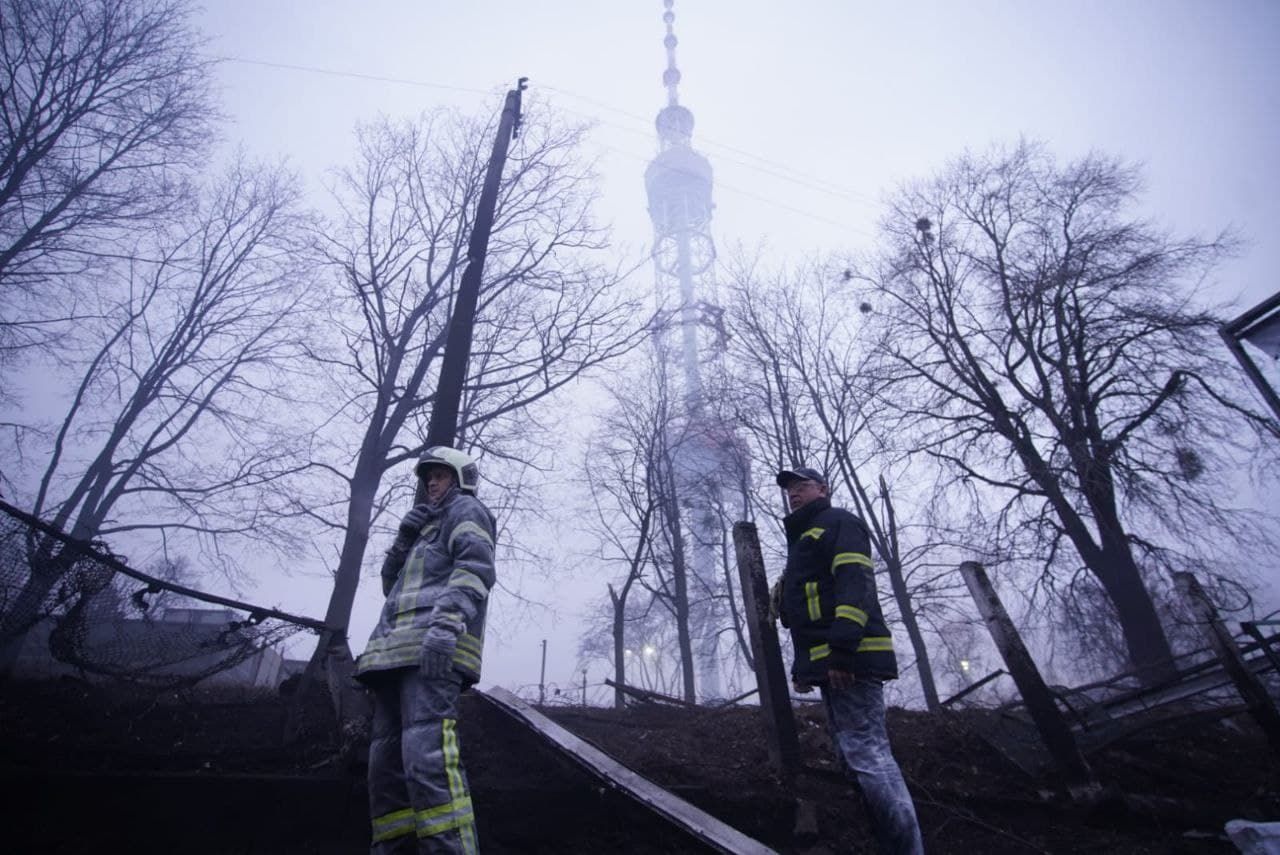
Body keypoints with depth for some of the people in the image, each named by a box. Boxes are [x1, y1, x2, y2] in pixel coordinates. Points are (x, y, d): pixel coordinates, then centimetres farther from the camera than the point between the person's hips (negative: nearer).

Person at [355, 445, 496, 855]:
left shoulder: (466, 510, 9)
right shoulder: (427, 525, 36)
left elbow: (475, 568, -11)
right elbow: (391, 583, 29)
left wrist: (446, 623, -27)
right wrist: (404, 538, 13)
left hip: (435, 646, -9)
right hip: (397, 651, 9)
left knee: (427, 753, -21)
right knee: (387, 760, 5)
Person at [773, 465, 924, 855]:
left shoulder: (838, 523, -1)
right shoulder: (803, 541, 27)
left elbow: (855, 584, -16)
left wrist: (842, 648, -25)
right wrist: (804, 665, 21)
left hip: (849, 659, -10)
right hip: (829, 664, 10)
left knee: (866, 754, -12)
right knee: (856, 756, 11)